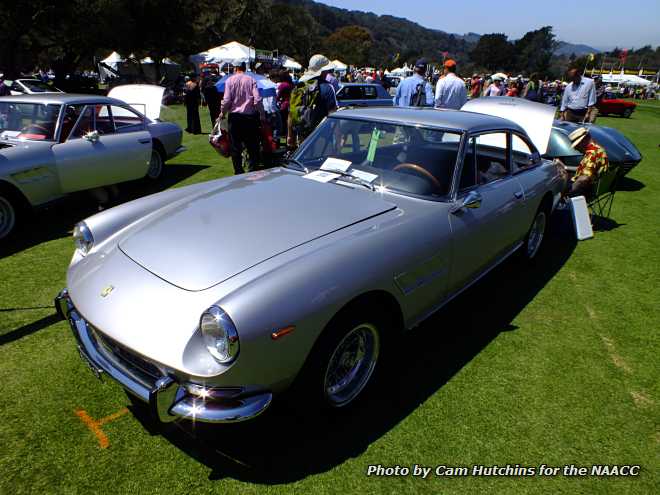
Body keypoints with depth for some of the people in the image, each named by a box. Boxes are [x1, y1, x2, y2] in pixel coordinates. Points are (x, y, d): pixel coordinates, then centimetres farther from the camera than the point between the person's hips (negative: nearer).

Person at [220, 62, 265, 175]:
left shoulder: (230, 80, -2)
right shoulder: (251, 80, -2)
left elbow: (227, 100, -6)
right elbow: (257, 99, -8)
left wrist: (222, 113, 9)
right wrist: (262, 115, 2)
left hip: (234, 116, 0)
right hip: (250, 116, 0)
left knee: (235, 146, 7)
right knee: (252, 145, 9)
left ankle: (239, 172, 9)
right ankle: (252, 170, 9)